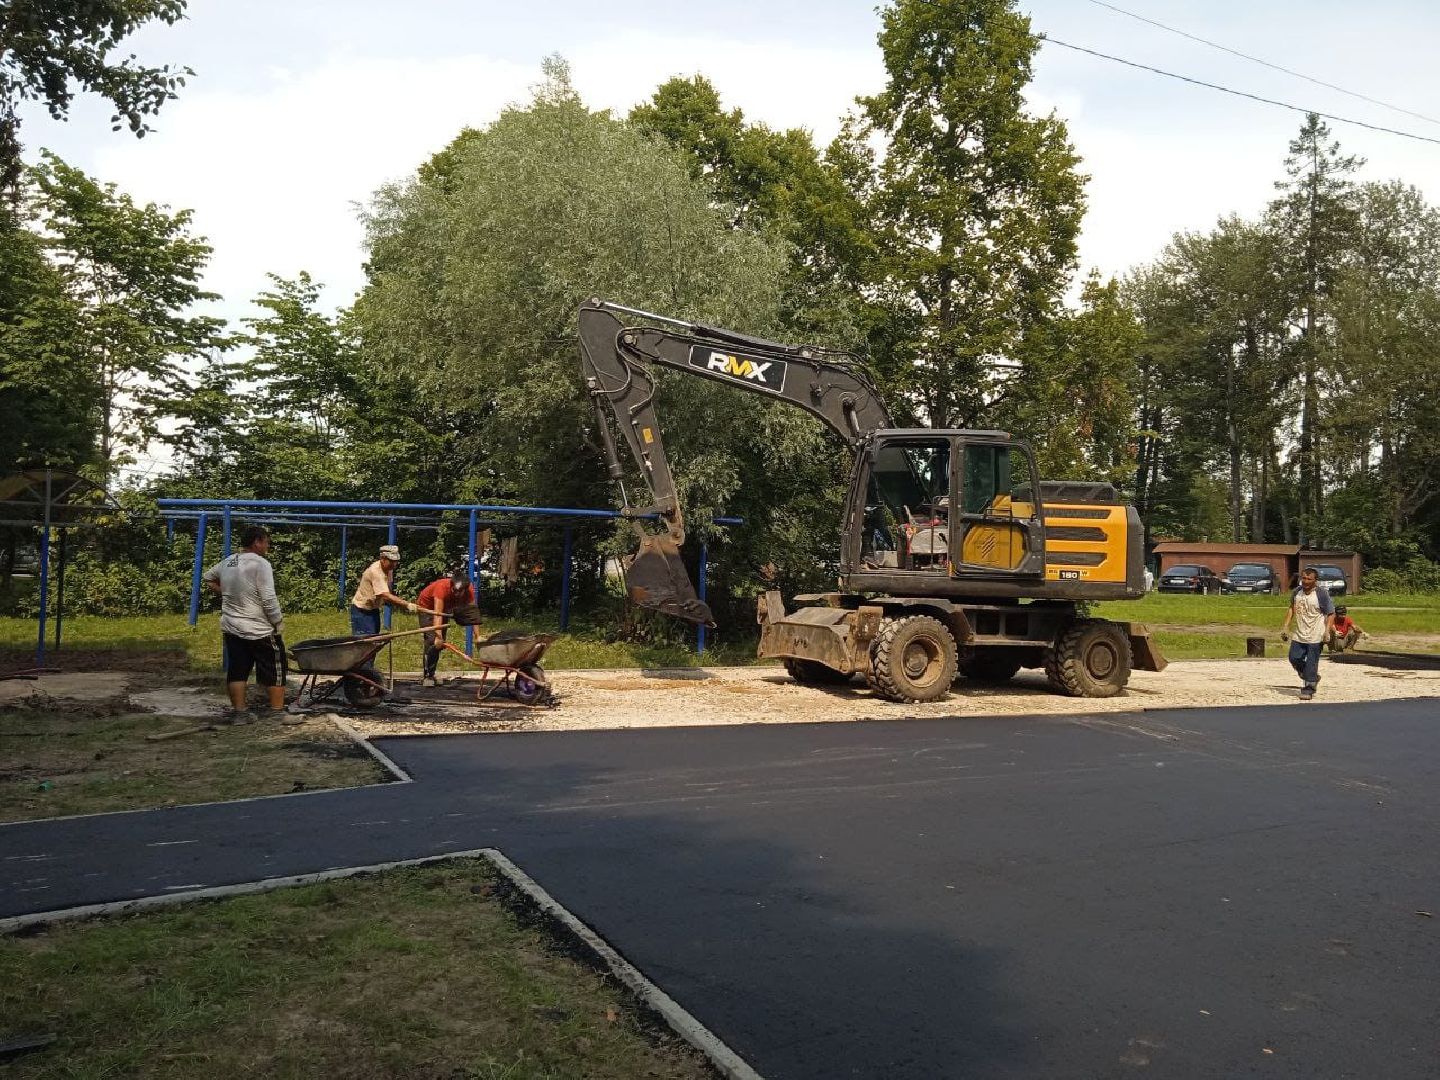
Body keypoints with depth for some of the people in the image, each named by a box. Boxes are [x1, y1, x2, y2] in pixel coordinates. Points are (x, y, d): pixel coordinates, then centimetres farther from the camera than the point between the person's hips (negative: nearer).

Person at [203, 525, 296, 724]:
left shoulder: (227, 562, 8)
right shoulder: (260, 564, -17)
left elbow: (209, 577, 28)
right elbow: (269, 600, -20)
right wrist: (279, 625, -11)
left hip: (231, 628, 7)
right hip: (259, 631, -7)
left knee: (237, 670, 12)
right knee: (275, 670, 3)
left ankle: (238, 711, 17)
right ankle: (277, 712, 5)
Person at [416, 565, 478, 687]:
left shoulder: (469, 591, -29)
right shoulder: (442, 587, -41)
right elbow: (437, 614, -45)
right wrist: (438, 636, -52)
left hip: (445, 608, 5)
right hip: (427, 606, -5)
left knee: (440, 641, 5)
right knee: (432, 640, -16)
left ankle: (431, 674, 19)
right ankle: (428, 676, -8)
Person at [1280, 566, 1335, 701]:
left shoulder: (1321, 594, -11)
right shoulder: (1296, 592, 5)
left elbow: (1331, 614, -8)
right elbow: (1292, 609, 19)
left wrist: (1327, 630, -19)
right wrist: (1286, 626, 13)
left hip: (1315, 636, -6)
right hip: (1299, 635, 6)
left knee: (1311, 663, -4)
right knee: (1294, 658, 7)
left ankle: (1308, 689, 7)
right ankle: (1313, 678, 30)